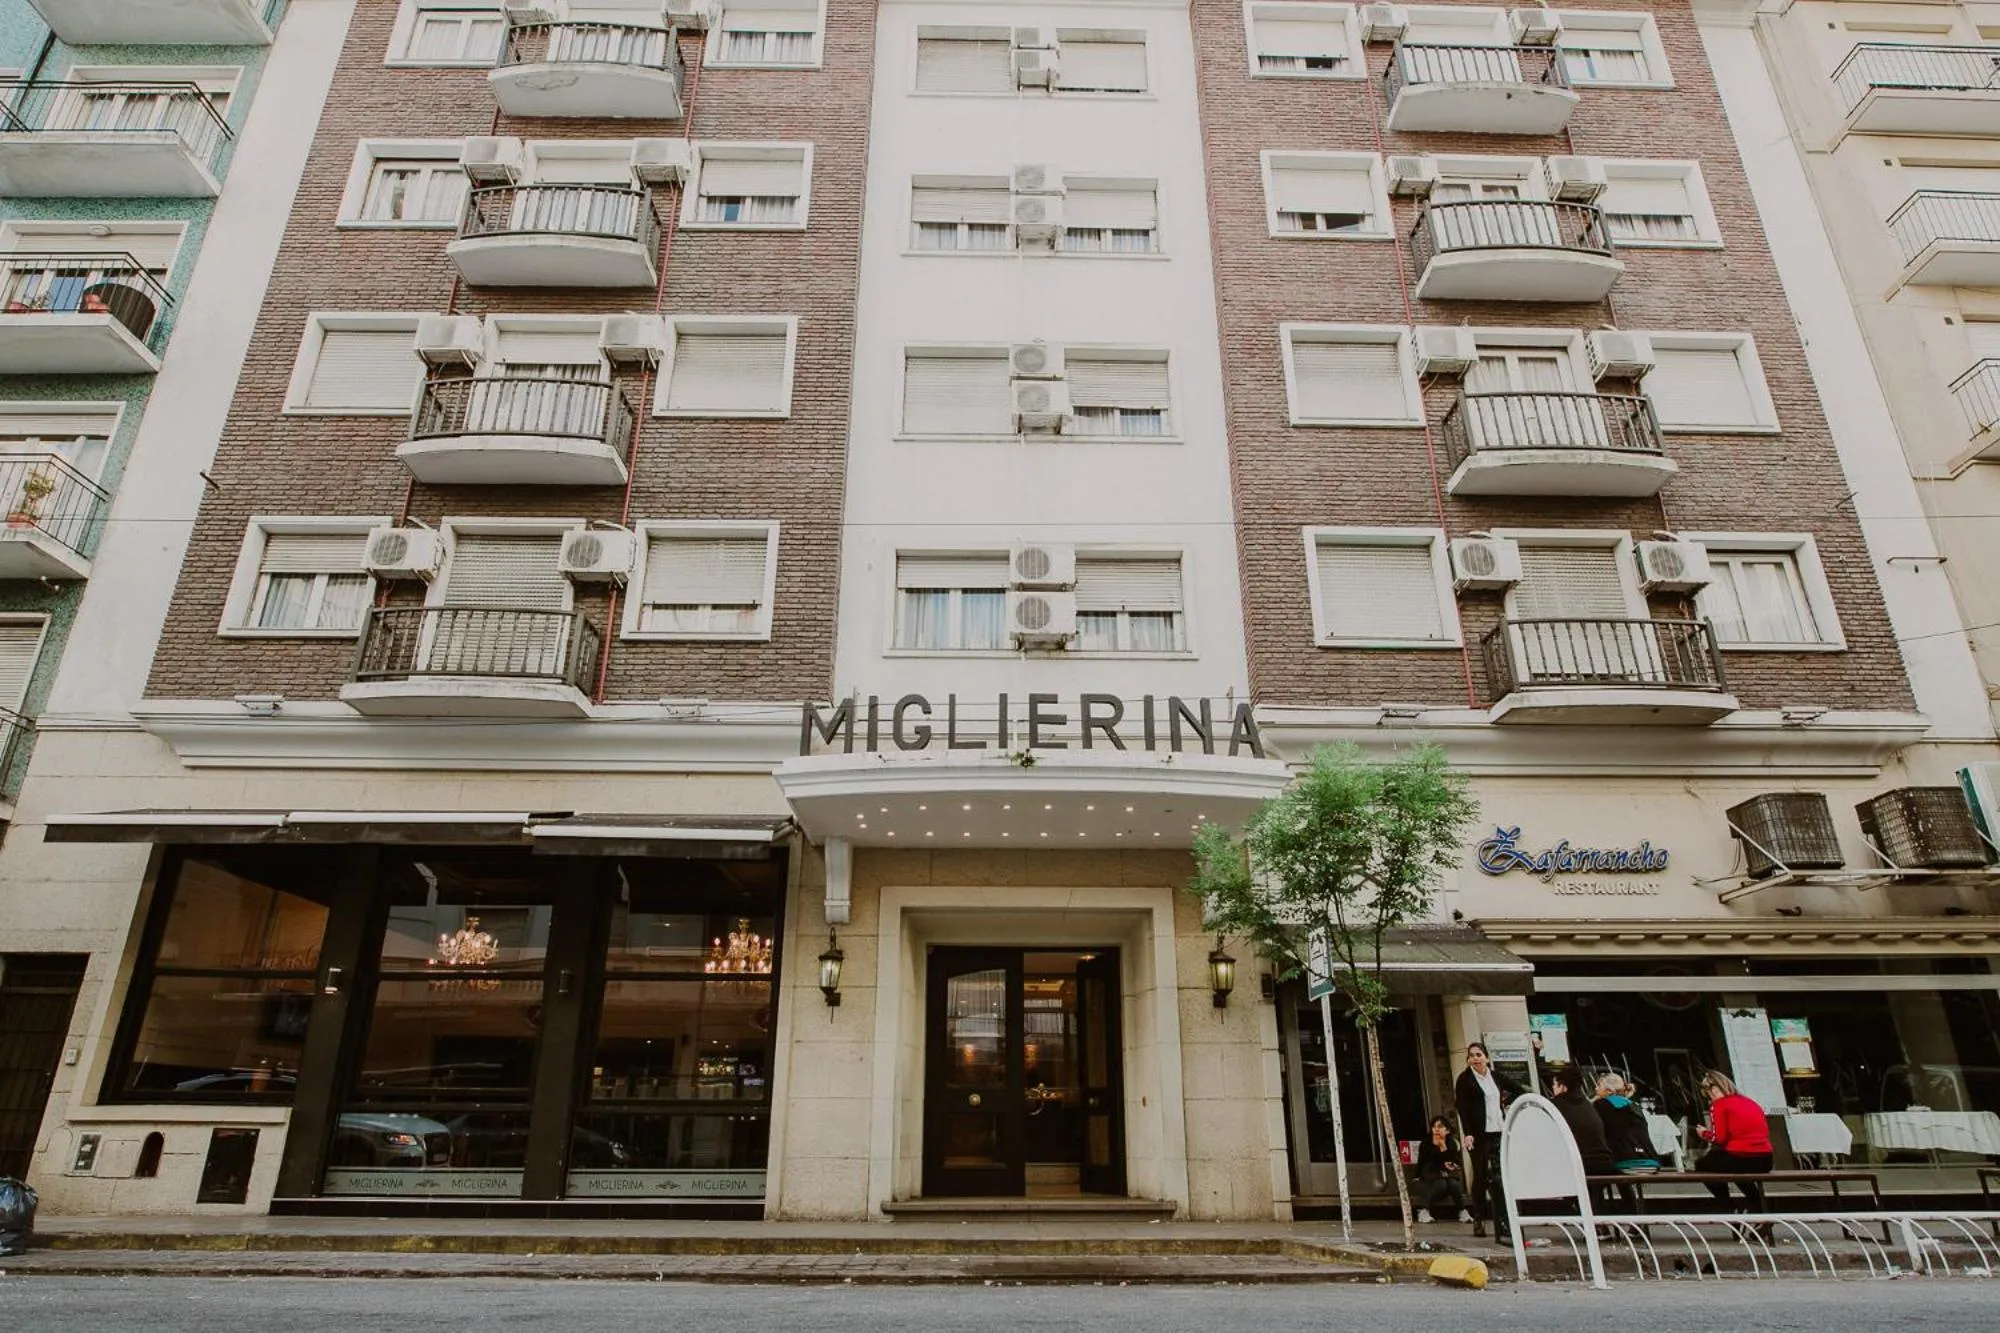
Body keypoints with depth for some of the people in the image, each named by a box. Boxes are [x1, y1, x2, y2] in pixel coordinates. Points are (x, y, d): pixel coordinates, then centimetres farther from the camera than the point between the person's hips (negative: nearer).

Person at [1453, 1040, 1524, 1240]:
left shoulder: (1496, 1075, 10)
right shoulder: (1464, 1079, -2)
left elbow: (1518, 1089, 25)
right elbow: (1462, 1108, -8)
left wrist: (1506, 1102, 12)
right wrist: (1467, 1133, -17)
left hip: (1499, 1132, 4)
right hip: (1479, 1134, -4)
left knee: (1499, 1178, -1)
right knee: (1481, 1176, -1)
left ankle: (1502, 1222, 2)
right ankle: (1478, 1219, 8)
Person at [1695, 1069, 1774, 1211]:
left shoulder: (1719, 1105, -2)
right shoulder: (1749, 1102, 18)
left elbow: (1719, 1139, -9)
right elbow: (1764, 1132, 23)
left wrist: (1705, 1133, 12)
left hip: (1741, 1159, -7)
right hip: (1765, 1162, 7)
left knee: (1701, 1165, 18)